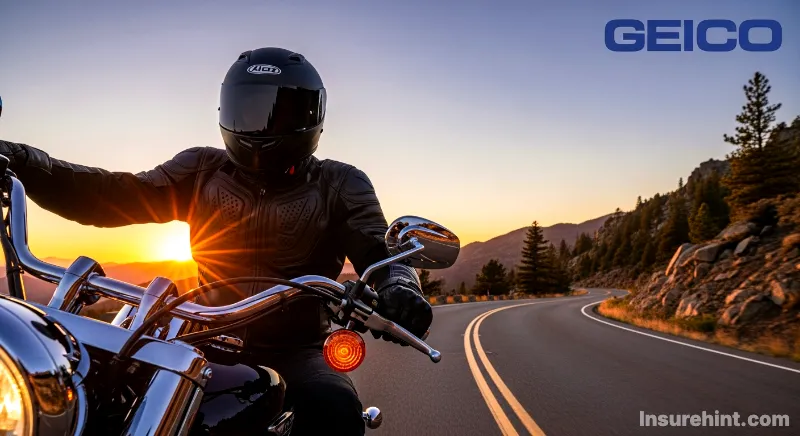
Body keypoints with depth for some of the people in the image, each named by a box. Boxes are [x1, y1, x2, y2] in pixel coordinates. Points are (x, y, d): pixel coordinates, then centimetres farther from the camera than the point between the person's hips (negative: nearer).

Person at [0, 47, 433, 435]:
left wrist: (398, 287, -34)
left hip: (296, 349, -2)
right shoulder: (203, 169, 10)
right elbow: (114, 197, 2)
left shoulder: (339, 184, 3)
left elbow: (379, 250, -9)